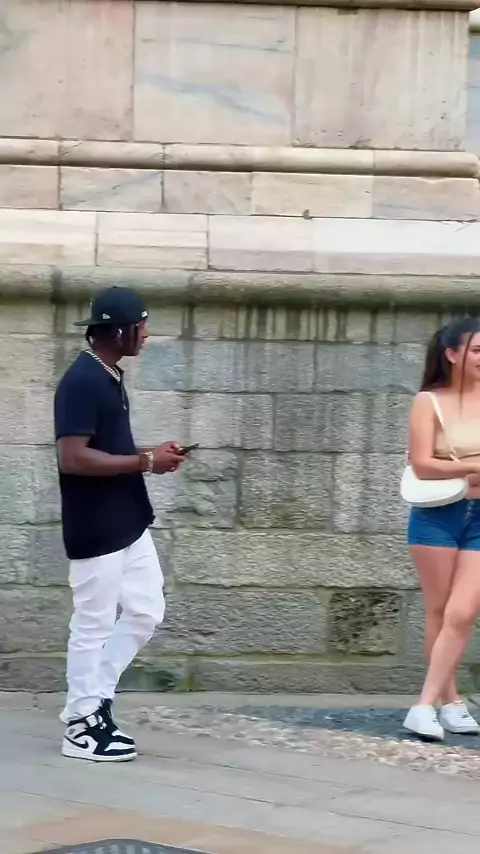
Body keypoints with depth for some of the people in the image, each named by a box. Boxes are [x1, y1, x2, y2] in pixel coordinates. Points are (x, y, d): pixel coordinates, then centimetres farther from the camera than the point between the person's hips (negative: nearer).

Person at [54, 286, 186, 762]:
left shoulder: (110, 378, 12)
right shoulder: (81, 382, -18)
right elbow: (73, 458, -24)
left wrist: (151, 455, 6)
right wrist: (145, 462, -19)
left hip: (129, 524, 10)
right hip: (96, 530, -10)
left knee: (145, 612, 13)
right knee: (93, 626, -1)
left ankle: (91, 700, 22)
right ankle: (82, 726, 10)